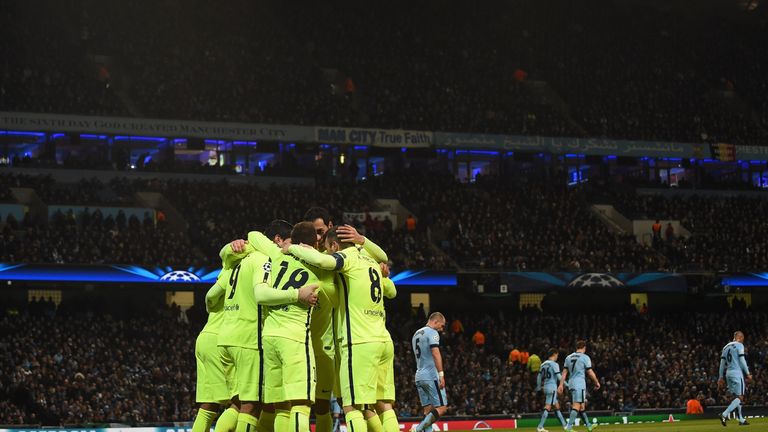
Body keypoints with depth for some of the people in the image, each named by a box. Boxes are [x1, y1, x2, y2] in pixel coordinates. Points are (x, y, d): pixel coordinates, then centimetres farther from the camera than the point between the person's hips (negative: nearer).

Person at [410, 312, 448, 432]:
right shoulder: (432, 333, -7)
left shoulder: (416, 334, 21)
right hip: (431, 376, -9)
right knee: (442, 408, -7)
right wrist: (441, 375, -22)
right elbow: (436, 354, -19)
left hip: (419, 376, 9)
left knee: (428, 410, 7)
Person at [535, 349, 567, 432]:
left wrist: (539, 387, 24)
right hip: (552, 387, -8)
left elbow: (539, 377, 15)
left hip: (545, 387, 8)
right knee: (548, 407, -9)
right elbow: (559, 377, -13)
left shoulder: (543, 364, 12)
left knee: (557, 406, 15)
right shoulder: (554, 364, -9)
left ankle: (564, 425, 20)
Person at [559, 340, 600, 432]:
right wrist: (597, 382, 7)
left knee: (582, 404, 17)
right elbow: (590, 373, -5)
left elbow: (564, 372, 9)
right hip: (580, 384, -7)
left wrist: (561, 384, 8)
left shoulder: (568, 357, 11)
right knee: (577, 405, -10)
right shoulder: (585, 357, -6)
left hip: (571, 383, 7)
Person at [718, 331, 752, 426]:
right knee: (740, 397, -10)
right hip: (737, 373, -8)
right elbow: (742, 360, -10)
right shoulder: (739, 345, -4)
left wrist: (721, 377, 17)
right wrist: (748, 374, -5)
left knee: (736, 396, 14)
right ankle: (724, 414, -26)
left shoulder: (726, 347, 17)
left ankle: (741, 419, 14)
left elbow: (722, 362, 16)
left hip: (728, 374, 8)